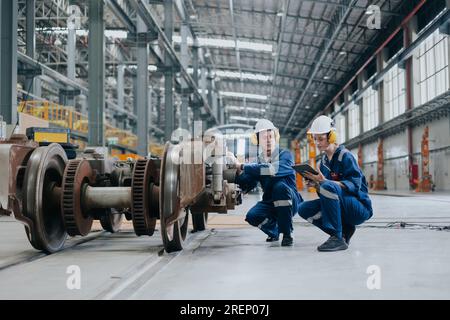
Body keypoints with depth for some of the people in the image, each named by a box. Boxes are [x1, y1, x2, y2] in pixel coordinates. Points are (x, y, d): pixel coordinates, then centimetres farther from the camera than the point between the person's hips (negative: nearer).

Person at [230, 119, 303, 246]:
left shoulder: (285, 155, -12)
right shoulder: (259, 161, 4)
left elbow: (273, 169, -35)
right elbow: (246, 186, -4)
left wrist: (243, 167, -34)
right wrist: (239, 172, -24)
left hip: (290, 202, -4)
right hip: (270, 203, 4)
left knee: (280, 186, -34)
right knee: (252, 216, -24)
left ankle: (287, 234, -20)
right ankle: (274, 230, 13)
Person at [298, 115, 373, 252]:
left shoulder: (345, 156, -12)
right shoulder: (324, 160, 10)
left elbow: (354, 185, -24)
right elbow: (322, 193, 10)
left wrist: (325, 181, -32)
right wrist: (315, 185, -13)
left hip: (360, 208, -8)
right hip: (341, 207, 8)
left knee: (328, 187, -33)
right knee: (304, 209, -6)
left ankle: (337, 238, -27)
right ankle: (345, 230, 0)